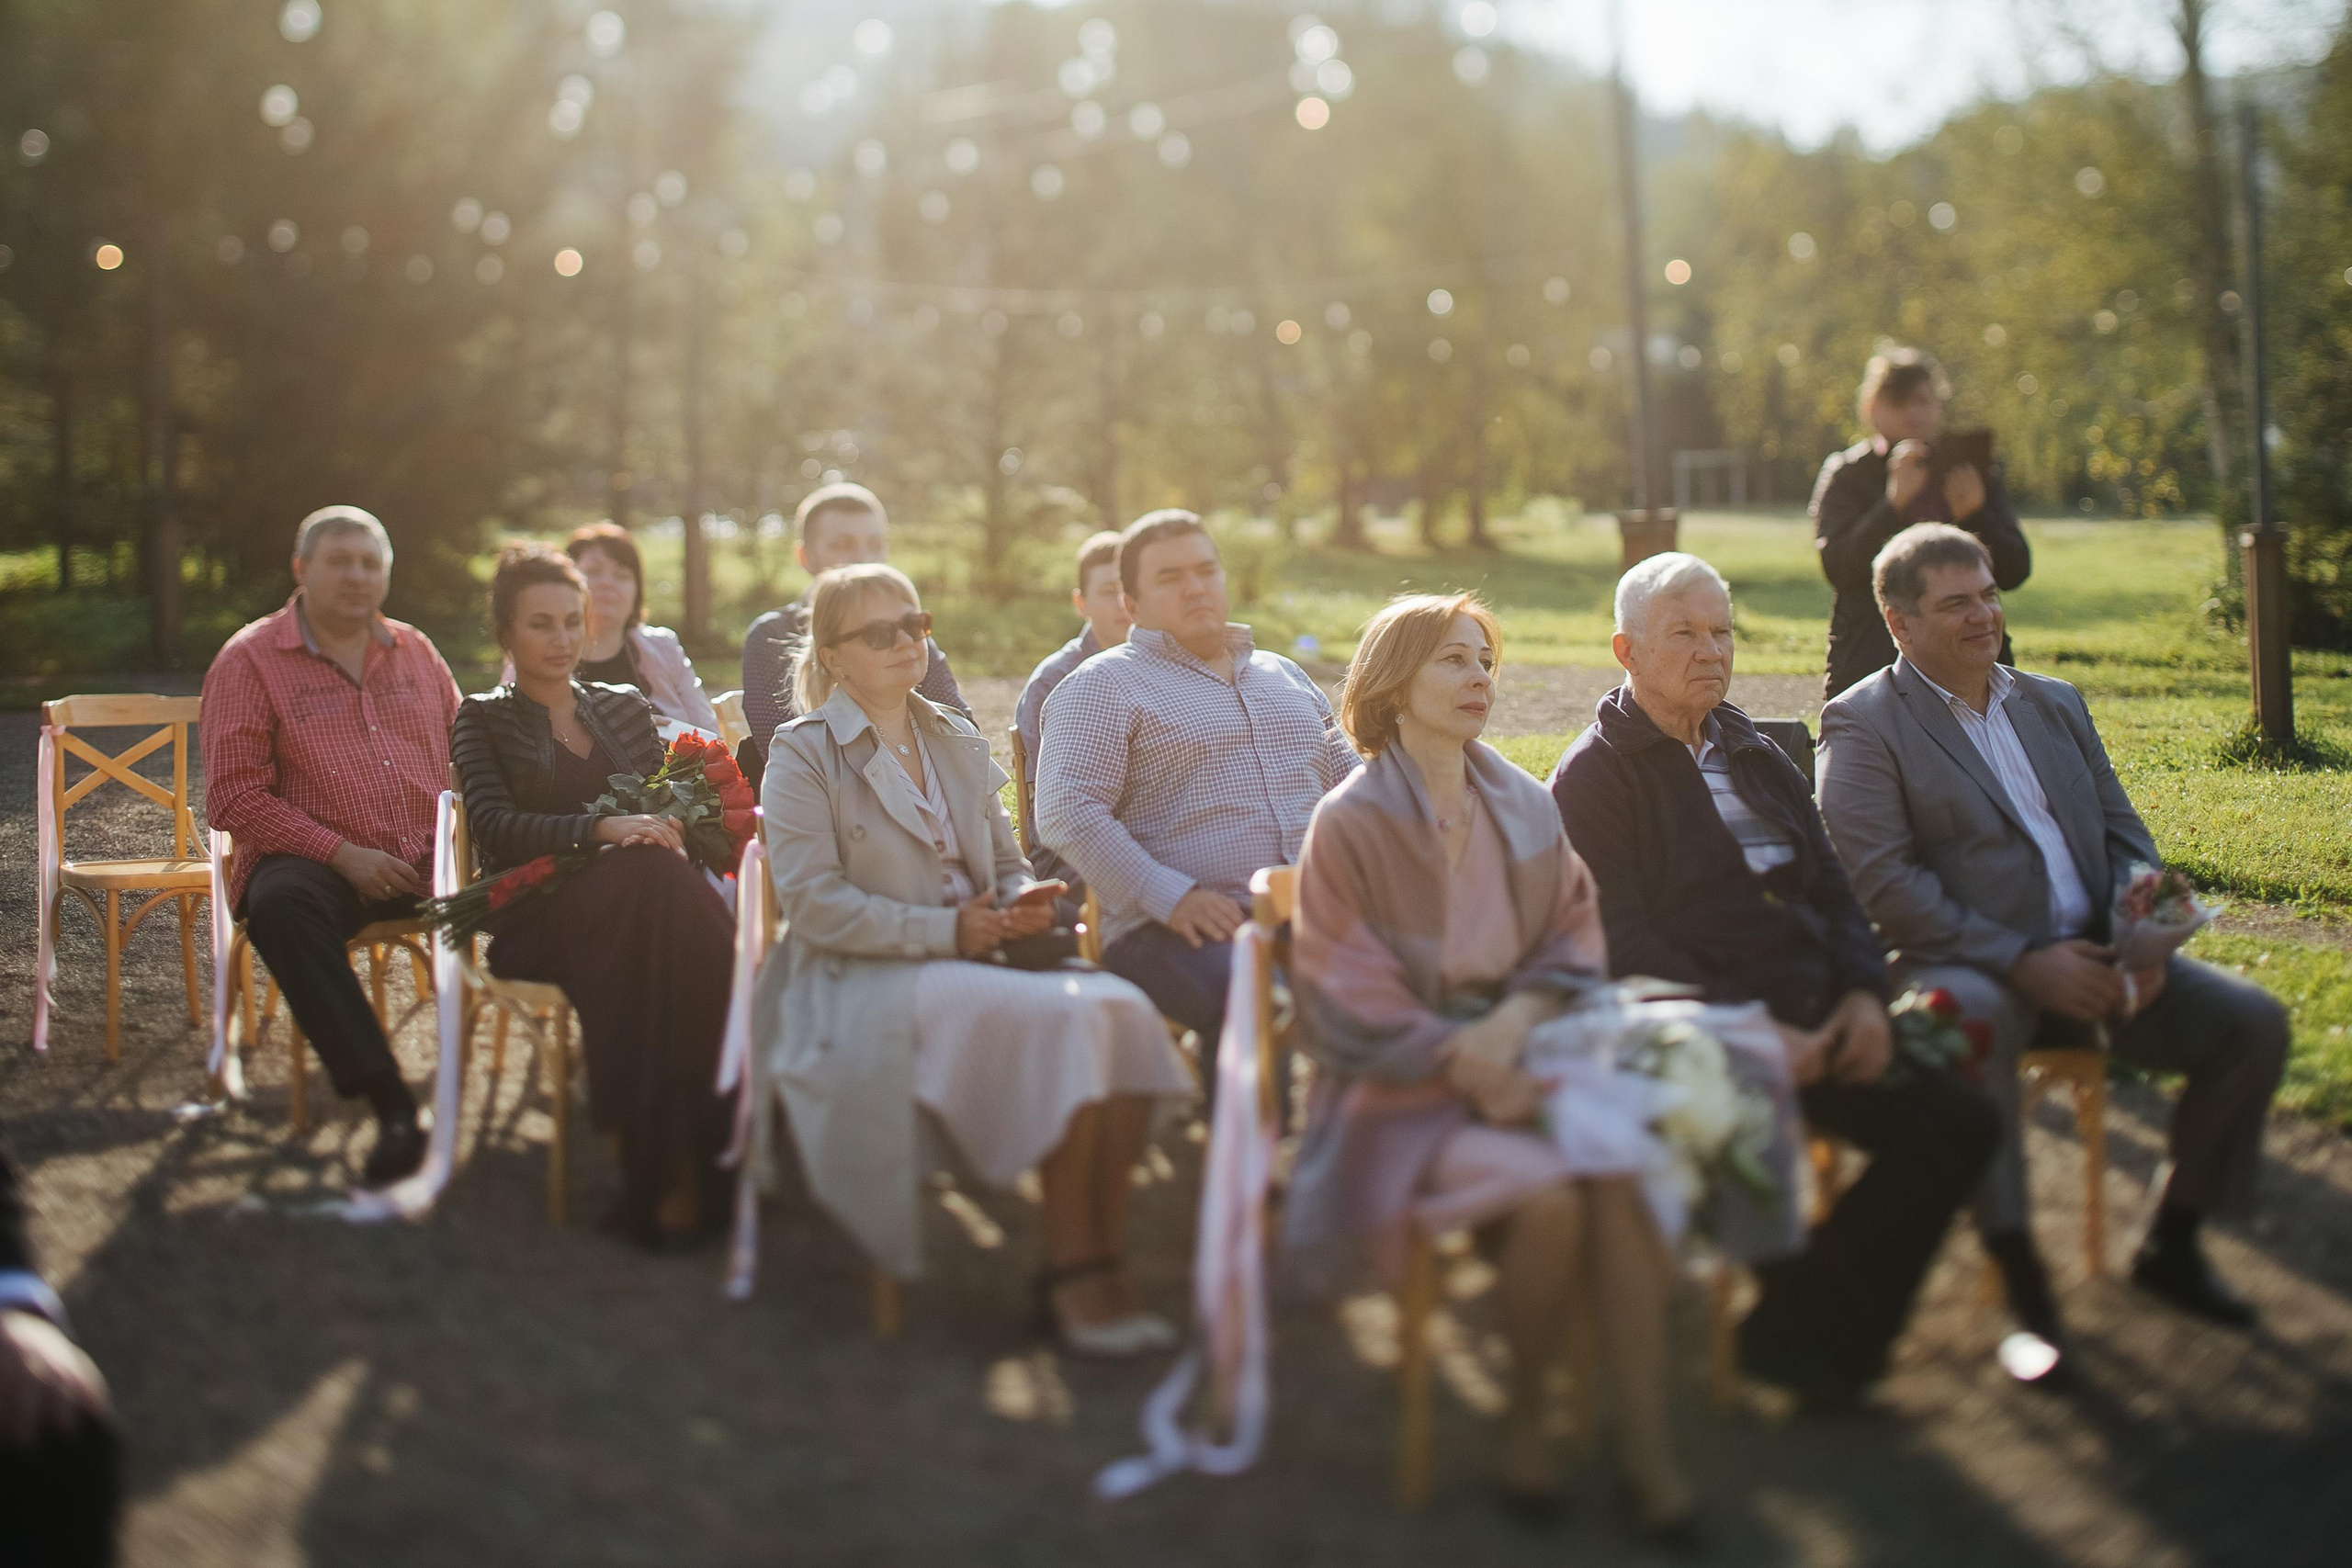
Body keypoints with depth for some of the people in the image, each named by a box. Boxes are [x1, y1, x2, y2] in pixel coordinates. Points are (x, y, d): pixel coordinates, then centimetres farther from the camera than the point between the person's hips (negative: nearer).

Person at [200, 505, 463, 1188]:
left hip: (429, 862, 4)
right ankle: (389, 1102, -39)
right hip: (318, 862, -4)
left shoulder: (414, 651, 16)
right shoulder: (250, 660, 1)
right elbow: (233, 798, -5)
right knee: (279, 902, -37)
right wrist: (343, 856, -14)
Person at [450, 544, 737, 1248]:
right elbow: (495, 827, -4)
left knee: (666, 882, -36)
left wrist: (666, 830, -6)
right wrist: (603, 829, -20)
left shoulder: (624, 706, 26)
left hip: (637, 900, 3)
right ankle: (669, 1171, -39)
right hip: (536, 918, -3)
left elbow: (668, 803, 20)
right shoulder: (483, 720, 14)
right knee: (649, 880, -37)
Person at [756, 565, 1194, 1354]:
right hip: (865, 985, -6)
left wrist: (1021, 902, 0)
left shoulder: (958, 742, 23)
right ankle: (1070, 1273, -21)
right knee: (1063, 1021, -31)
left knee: (1120, 1009, -25)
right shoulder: (803, 754, 2)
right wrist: (944, 931, -15)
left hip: (973, 966, 6)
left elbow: (1005, 862, 25)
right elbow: (812, 904, -9)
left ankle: (1106, 1258, -23)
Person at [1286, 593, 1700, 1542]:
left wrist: (1518, 1018, -10)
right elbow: (1352, 994, -7)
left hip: (1525, 1059, 4)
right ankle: (1526, 1417, -6)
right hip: (1406, 1085, -4)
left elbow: (1575, 932, 10)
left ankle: (1645, 1443, -18)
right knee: (1545, 1196, -31)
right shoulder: (1351, 822, -4)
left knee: (1624, 1170, -27)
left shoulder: (1524, 807, 11)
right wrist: (1466, 1065, -17)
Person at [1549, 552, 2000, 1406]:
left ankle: (1810, 1334, -2)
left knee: (1961, 1123, -12)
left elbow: (1831, 887, 20)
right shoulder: (1593, 775, 0)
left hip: (1816, 1017, 8)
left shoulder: (1756, 756, 24)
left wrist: (1861, 994, -1)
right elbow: (1625, 941, -10)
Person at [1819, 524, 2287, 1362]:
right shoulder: (1862, 724, -1)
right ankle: (2020, 1280, -31)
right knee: (1970, 1021, -40)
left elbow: (2121, 831, 18)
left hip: (2090, 956, 6)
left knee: (2254, 1019, -10)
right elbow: (1883, 884, -12)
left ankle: (2172, 1243, 6)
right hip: (1970, 966, -6)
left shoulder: (2055, 703, 20)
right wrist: (2022, 962, -19)